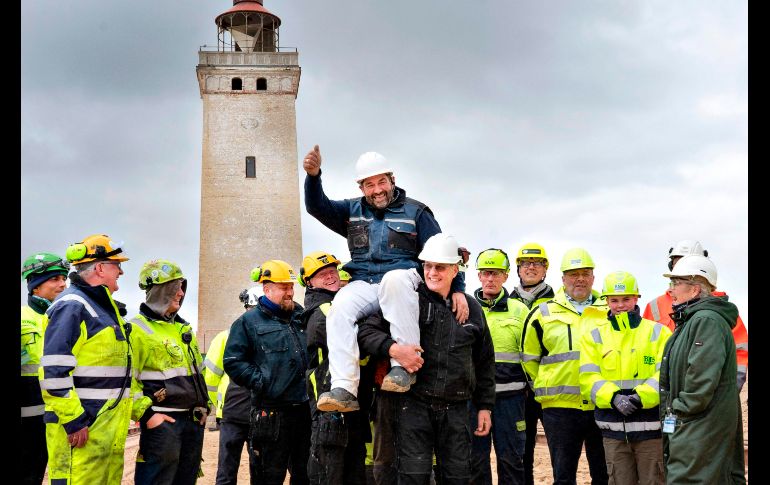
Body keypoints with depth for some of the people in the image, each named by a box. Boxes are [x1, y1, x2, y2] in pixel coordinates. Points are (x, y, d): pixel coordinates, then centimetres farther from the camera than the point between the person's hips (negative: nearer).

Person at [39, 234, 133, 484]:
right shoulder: (72, 306, -11)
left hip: (110, 426, 10)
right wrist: (72, 420, -21)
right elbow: (54, 370, -19)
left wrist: (139, 408, 22)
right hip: (81, 426, -10)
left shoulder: (106, 307, 19)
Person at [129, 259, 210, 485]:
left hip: (194, 420, 8)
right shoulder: (138, 328, -8)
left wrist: (204, 405, 17)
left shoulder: (183, 327, 18)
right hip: (162, 421, -8)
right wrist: (145, 414, -18)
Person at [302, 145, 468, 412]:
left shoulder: (415, 211, 11)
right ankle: (344, 389, -36)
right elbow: (318, 207, 5)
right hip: (363, 285, 3)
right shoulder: (352, 211, 20)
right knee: (340, 307, -29)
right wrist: (313, 176, -14)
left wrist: (457, 288, -4)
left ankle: (405, 365, -37)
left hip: (402, 280, -3)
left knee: (393, 279, -38)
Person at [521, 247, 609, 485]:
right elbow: (530, 357, 11)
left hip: (602, 405, 1)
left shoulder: (609, 310, 7)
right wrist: (547, 387, 7)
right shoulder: (544, 313, 4)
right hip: (560, 406, -1)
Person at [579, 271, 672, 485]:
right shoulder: (593, 336, 7)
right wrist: (613, 397, -18)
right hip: (613, 428, 2)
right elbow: (588, 378, -1)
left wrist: (641, 397, -22)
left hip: (650, 427, -1)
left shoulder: (658, 332, 3)